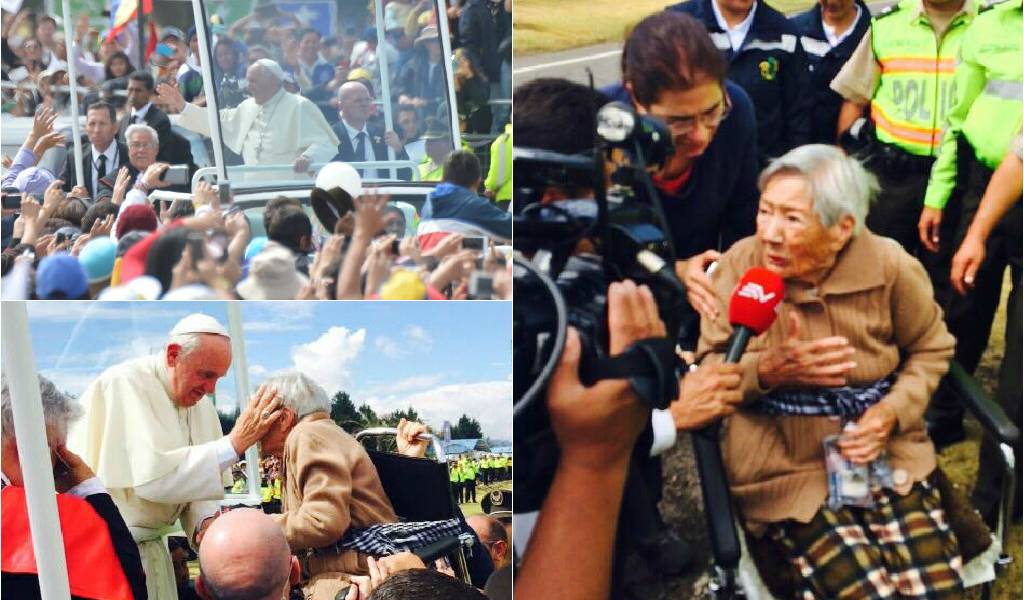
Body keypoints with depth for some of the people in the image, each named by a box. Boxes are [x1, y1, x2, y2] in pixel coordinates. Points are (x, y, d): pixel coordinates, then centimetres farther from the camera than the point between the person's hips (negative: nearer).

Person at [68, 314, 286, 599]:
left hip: (149, 542, 7)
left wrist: (205, 522, -13)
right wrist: (235, 442, -28)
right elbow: (152, 476, -28)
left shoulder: (200, 401, 5)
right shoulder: (126, 383, -18)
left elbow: (196, 479, 9)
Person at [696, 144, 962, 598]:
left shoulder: (890, 266, -7)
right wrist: (767, 371, -24)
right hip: (784, 467, -2)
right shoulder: (740, 264, -10)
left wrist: (894, 412, -8)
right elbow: (707, 370, -3)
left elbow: (931, 349, 10)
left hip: (886, 454, 2)